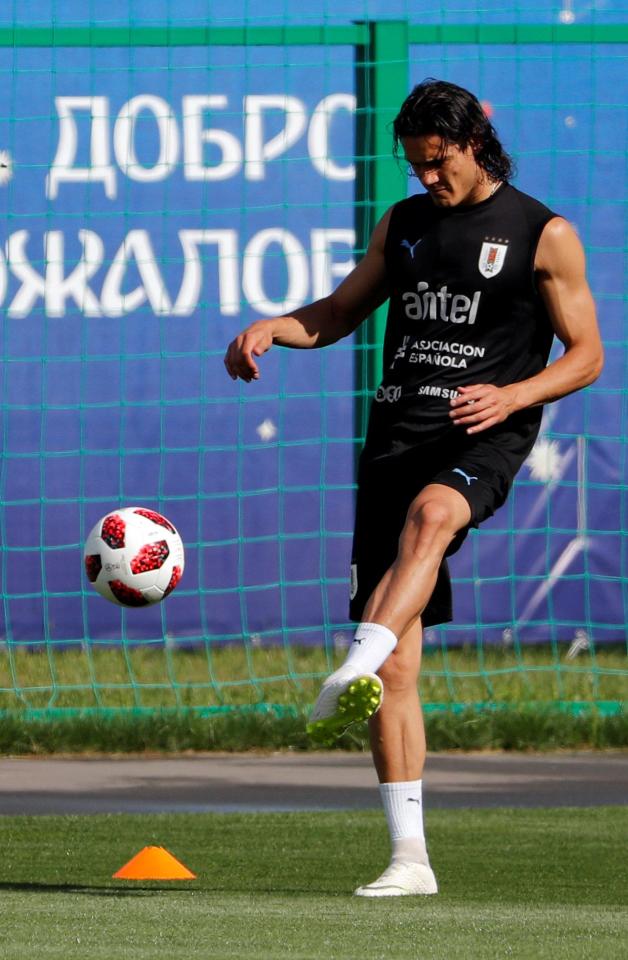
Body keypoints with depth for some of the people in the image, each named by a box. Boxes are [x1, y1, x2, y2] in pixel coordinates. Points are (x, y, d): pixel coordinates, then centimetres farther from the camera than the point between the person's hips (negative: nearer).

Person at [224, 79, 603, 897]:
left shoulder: (543, 235, 3)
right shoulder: (405, 223, 17)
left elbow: (586, 354, 3)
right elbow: (341, 312, 27)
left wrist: (511, 396, -15)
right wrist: (272, 328, 5)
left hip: (484, 439, -5)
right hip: (396, 436, 5)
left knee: (429, 514, -42)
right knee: (398, 666, -3)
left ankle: (351, 678, -62)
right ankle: (410, 858, 1)